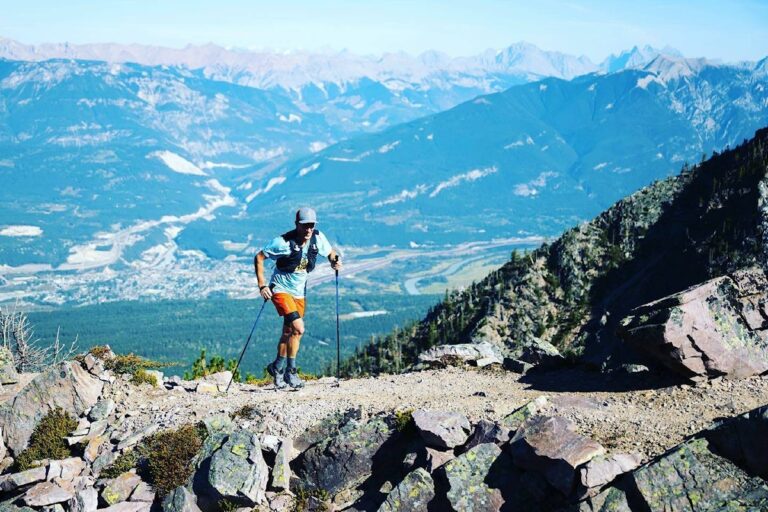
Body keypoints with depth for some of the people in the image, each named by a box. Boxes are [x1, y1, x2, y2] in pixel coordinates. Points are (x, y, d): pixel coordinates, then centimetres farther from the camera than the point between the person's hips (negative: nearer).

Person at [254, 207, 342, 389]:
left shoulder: (318, 238, -9)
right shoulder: (283, 242, -22)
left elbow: (330, 252, 11)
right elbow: (259, 258, -13)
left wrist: (335, 261, -12)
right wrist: (262, 285, -19)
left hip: (299, 292, 6)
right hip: (281, 290, -6)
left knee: (289, 333, 14)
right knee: (298, 328, -20)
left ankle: (277, 368, 34)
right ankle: (290, 371, -7)